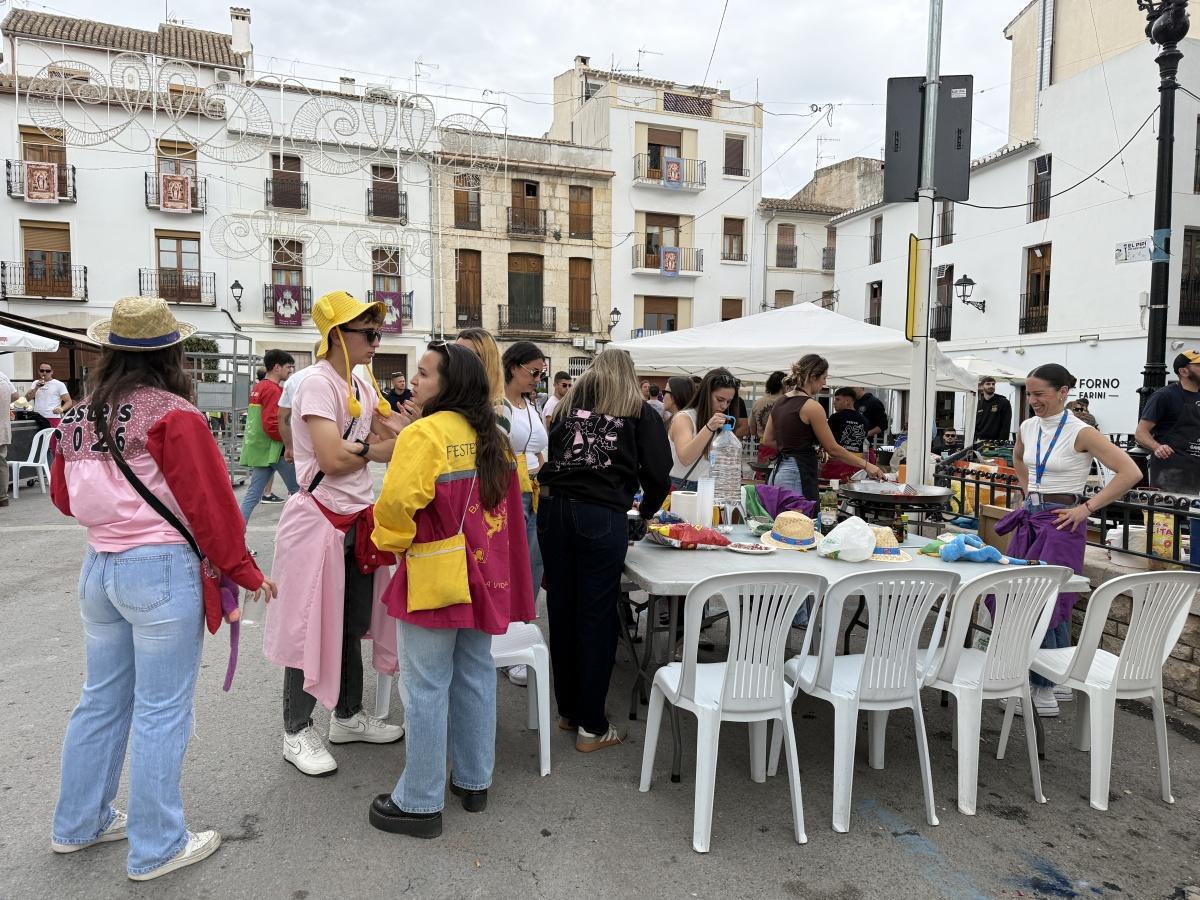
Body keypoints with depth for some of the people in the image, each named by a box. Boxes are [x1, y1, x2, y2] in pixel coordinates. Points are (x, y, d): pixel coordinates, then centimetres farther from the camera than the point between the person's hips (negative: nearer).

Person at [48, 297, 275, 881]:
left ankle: (77, 824, 36)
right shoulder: (174, 416, -15)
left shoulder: (79, 415, 6)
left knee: (102, 700, 21)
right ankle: (155, 848, 16)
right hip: (162, 569, -7)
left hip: (98, 567, 7)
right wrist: (245, 572, -6)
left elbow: (64, 497, 17)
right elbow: (210, 503, -15)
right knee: (162, 712, 4)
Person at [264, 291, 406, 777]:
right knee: (312, 628, 4)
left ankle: (348, 717, 32)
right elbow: (333, 459, -24)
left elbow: (392, 432, 6)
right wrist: (375, 446, -8)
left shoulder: (362, 382, 9)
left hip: (359, 519, 8)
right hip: (321, 520, -8)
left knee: (353, 626, 17)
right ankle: (297, 734, 20)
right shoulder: (318, 383, -16)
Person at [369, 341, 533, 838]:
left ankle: (420, 802, 15)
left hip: (435, 578, -7)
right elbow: (513, 496, 17)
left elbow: (397, 502, -26)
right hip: (482, 573, 8)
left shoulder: (424, 433, -16)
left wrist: (391, 543, -7)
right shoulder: (492, 438, 7)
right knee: (474, 675, 16)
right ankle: (473, 781, 30)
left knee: (427, 687, 3)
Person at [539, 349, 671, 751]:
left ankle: (568, 710, 29)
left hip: (553, 510, 4)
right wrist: (647, 510, 23)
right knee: (596, 617, 3)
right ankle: (591, 726, 13)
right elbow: (658, 476, 5)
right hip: (601, 517, -4)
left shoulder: (568, 403, 19)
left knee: (561, 611, 13)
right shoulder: (640, 412, 9)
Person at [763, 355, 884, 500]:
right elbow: (833, 449, -9)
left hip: (778, 471, 9)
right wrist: (866, 465, -1)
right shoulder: (811, 406, -12)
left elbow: (767, 440, 16)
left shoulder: (780, 402, 11)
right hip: (799, 474, -9)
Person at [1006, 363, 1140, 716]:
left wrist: (1087, 507, -16)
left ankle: (1045, 687, 7)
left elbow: (1130, 472, -18)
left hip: (1060, 523, -7)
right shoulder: (1027, 428, 6)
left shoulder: (1080, 433, -13)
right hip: (1030, 518, 7)